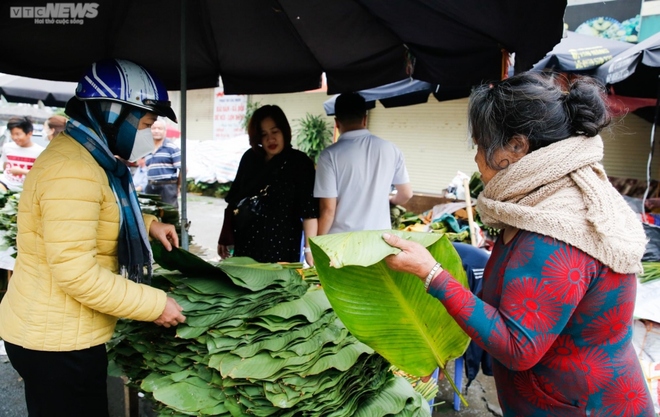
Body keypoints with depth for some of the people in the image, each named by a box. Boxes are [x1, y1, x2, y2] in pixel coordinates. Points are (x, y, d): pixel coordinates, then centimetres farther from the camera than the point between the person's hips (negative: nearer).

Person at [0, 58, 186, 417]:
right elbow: (76, 274, -29)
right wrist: (154, 304, -21)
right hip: (56, 343, -10)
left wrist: (148, 224, 11)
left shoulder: (85, 156, 9)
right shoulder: (72, 170, -25)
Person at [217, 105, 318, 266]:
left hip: (282, 246, -4)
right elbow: (234, 200, 14)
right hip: (246, 244, 4)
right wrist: (225, 237, 15)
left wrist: (309, 249, -20)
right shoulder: (249, 158, 7)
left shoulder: (299, 162, -6)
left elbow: (309, 210, -13)